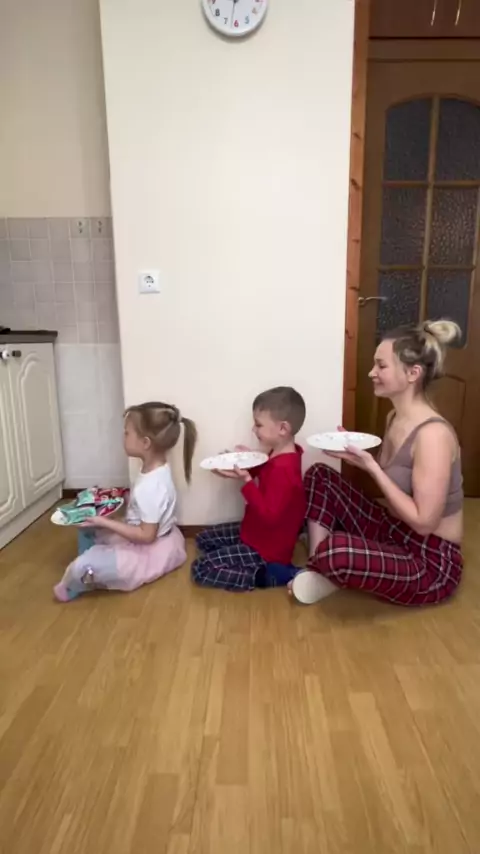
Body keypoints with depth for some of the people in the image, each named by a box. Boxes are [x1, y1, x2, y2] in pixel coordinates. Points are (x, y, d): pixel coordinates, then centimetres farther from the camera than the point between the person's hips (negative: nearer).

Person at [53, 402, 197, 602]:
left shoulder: (150, 487, -32)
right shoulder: (159, 469, -3)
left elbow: (146, 535, -27)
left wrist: (106, 522, -24)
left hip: (151, 553, -10)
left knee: (83, 566, -18)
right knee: (97, 535, 25)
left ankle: (71, 588, 13)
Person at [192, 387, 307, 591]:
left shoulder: (283, 469, -31)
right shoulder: (279, 455, 0)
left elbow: (269, 516, -33)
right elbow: (264, 476, 17)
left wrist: (246, 480, -34)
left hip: (267, 549, -10)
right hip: (255, 533, 10)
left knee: (200, 570, -11)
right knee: (204, 540, 18)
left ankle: (272, 573, -9)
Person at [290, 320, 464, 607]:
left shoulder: (433, 433, -25)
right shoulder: (395, 418, 2)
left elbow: (423, 522, -25)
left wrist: (372, 467, -25)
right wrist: (355, 450, -4)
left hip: (431, 561, -9)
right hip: (394, 532, 9)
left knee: (334, 551, -35)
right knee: (320, 475, 1)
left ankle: (334, 575, 3)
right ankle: (318, 571, -2)